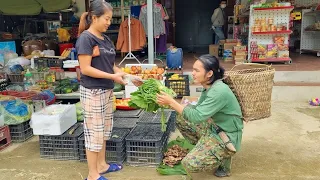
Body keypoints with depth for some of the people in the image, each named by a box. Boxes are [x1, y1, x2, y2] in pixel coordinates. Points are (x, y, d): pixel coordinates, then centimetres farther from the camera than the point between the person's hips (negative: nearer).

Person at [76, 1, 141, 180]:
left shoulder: (106, 39, 11)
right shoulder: (86, 38, -14)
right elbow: (85, 69, -19)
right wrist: (113, 76, -19)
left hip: (107, 91, 8)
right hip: (92, 92, -8)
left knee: (104, 129, 17)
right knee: (94, 131, 1)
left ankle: (102, 165, 34)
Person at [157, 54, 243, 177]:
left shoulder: (219, 91, -28)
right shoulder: (209, 87, 0)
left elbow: (196, 116, -29)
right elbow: (198, 109, 9)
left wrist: (171, 102, -24)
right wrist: (172, 104, -1)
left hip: (227, 137, -9)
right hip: (214, 127, 9)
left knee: (189, 164, -19)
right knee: (181, 119, 6)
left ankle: (223, 157, 6)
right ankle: (205, 149, 15)